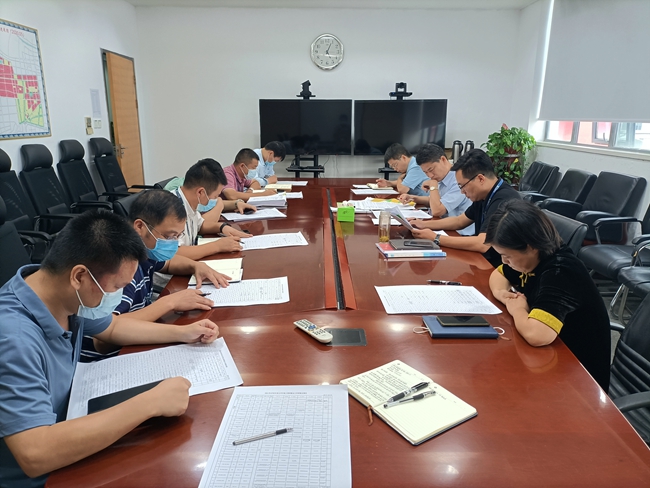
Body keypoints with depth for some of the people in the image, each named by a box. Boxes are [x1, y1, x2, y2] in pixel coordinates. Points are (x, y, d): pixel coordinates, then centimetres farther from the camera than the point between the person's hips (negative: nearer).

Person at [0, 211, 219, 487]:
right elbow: (35, 454, -41)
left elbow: (113, 327, 11)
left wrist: (182, 333, 2)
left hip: (63, 436, 7)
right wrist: (151, 403, -37)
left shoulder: (69, 295, -10)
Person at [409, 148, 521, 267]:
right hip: (485, 262, 8)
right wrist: (424, 224, 4)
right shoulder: (484, 195, 4)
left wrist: (435, 238, -25)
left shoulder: (505, 200, -26)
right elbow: (460, 221, 17)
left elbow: (482, 244, -33)